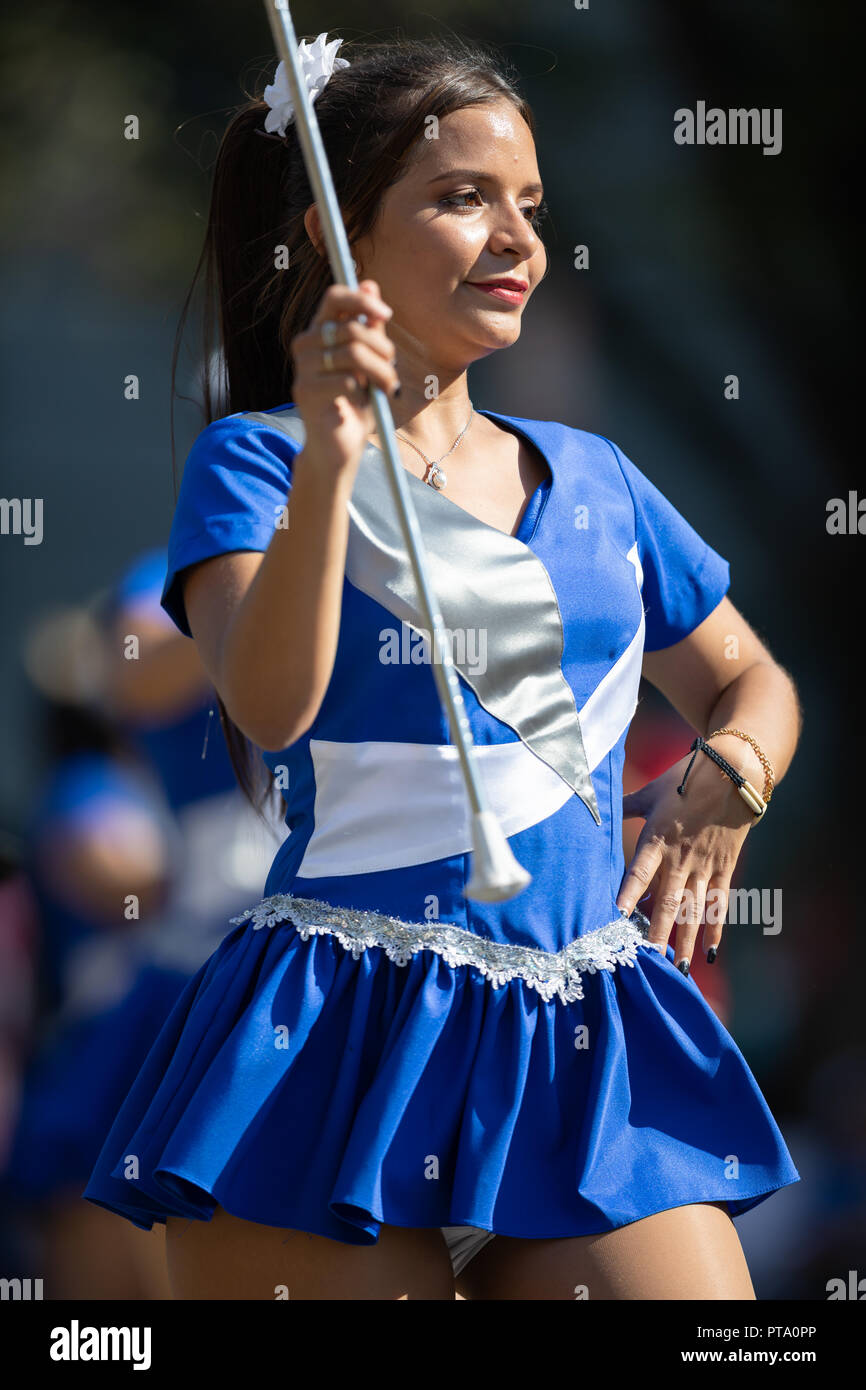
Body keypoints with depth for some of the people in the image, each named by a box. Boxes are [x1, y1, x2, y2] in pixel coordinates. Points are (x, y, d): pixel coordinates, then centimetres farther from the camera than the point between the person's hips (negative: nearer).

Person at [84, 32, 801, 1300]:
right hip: (343, 1044, -4)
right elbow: (272, 707, -16)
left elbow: (752, 684, 26)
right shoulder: (259, 460, 1)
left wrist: (727, 772, 4)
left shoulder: (590, 476, 15)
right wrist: (330, 457, -25)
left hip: (583, 1050, 4)